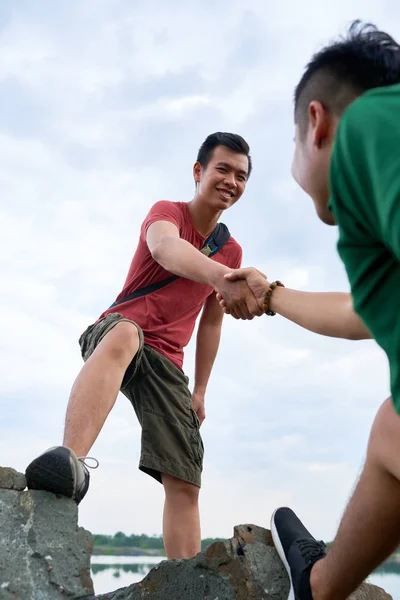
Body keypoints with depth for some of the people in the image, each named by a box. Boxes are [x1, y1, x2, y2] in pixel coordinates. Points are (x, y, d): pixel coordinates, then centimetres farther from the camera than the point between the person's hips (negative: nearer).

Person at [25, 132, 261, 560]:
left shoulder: (232, 251, 12)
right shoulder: (167, 212, -5)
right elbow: (166, 248, -32)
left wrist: (200, 390, 12)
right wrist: (222, 277, -53)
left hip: (165, 361, 5)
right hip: (112, 333, -5)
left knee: (185, 484, -8)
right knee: (125, 333, -43)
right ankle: (71, 462, -59)